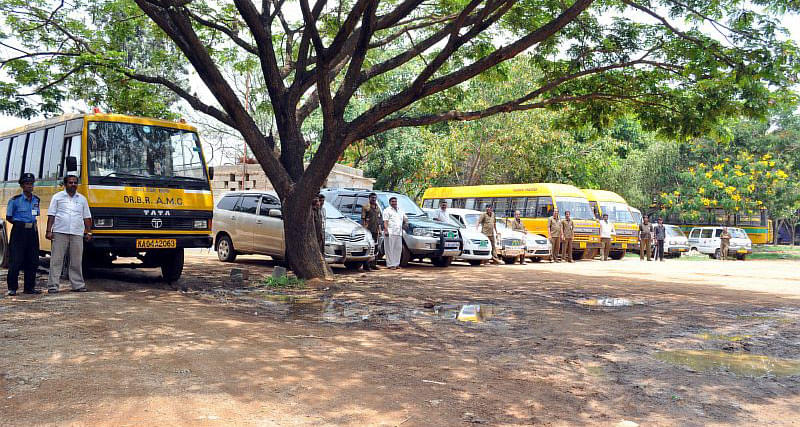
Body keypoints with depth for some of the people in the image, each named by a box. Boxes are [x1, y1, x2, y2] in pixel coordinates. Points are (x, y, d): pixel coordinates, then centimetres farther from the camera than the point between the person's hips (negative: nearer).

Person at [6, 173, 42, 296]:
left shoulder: (36, 200, 11)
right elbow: (8, 217, 1)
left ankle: (29, 287, 14)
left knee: (33, 261, 6)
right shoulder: (15, 200, -5)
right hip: (19, 231, -5)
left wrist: (32, 224, 6)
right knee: (16, 260, -5)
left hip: (33, 231, 5)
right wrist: (21, 224, -5)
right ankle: (12, 287, 3)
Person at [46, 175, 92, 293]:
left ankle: (78, 284, 11)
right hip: (60, 233, -2)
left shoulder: (82, 199, 15)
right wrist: (49, 231, -3)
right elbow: (51, 215, 5)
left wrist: (88, 232, 10)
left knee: (77, 261, 4)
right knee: (56, 260, -2)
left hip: (77, 234, 2)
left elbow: (87, 217, 17)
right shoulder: (57, 197, 8)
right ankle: (53, 285, 1)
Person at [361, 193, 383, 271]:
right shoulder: (365, 207, -1)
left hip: (376, 230, 7)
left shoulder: (378, 208, 18)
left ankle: (373, 264, 16)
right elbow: (362, 219, -5)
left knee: (375, 248, 9)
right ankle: (366, 265, -8)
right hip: (368, 230, -7)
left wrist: (380, 229, 15)